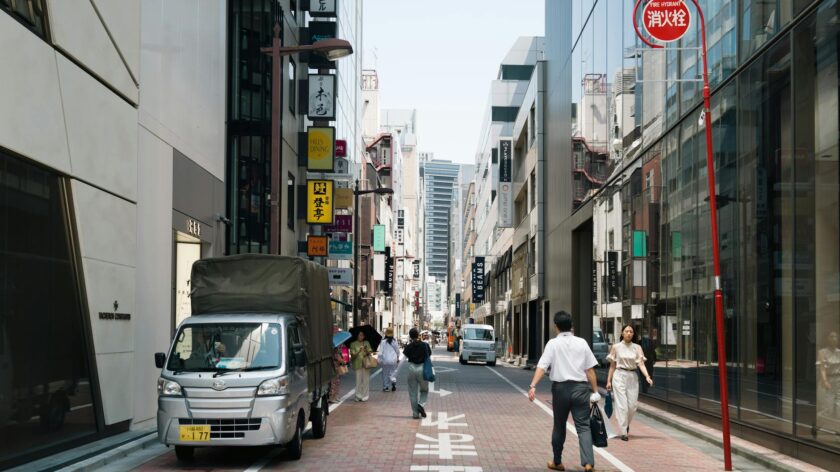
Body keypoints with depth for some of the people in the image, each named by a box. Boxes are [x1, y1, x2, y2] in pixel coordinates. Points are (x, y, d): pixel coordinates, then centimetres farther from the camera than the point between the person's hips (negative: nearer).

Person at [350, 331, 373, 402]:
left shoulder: (366, 343, 11)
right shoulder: (353, 344, 3)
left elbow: (370, 353, 4)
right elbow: (352, 356, -3)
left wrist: (366, 351, -17)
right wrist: (358, 352, -20)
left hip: (366, 364, 2)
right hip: (357, 364, -2)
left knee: (366, 380, -2)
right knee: (358, 380, -6)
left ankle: (365, 396, 3)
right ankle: (358, 396, 1)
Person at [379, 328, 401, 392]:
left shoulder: (383, 341, -8)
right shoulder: (394, 341, -3)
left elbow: (380, 352, -9)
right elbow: (397, 350, 7)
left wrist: (380, 360, -1)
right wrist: (398, 358, 21)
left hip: (385, 360, -1)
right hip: (393, 359, 1)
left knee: (385, 373, 10)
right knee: (393, 372, 12)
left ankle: (385, 387, 14)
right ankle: (393, 382, -14)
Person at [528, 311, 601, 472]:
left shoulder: (553, 344, -2)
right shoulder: (582, 343, 4)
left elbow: (542, 366, -13)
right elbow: (590, 369, 3)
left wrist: (533, 386, -19)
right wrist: (595, 391, 9)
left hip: (561, 388, -1)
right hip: (580, 388, 1)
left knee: (559, 427, 15)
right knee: (583, 427, 1)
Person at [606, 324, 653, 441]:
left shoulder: (637, 348, 5)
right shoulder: (616, 347, 2)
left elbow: (641, 363, -5)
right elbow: (612, 366, 6)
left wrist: (647, 376, -21)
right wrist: (609, 381, 3)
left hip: (632, 377, 2)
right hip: (619, 376, -2)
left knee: (632, 405, 2)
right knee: (622, 405, -6)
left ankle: (626, 425, 31)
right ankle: (624, 432, -1)